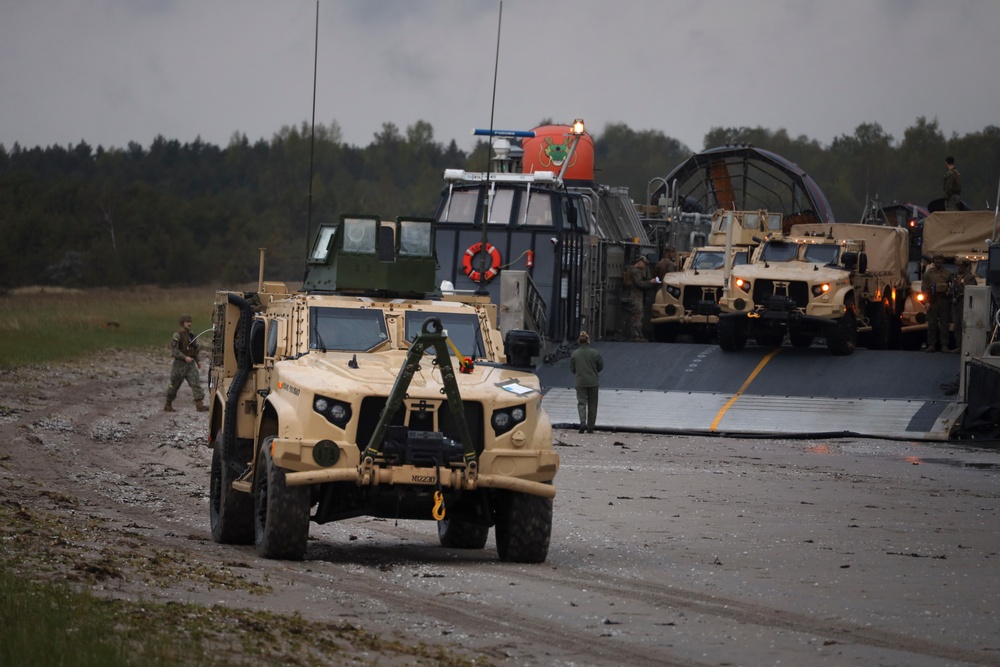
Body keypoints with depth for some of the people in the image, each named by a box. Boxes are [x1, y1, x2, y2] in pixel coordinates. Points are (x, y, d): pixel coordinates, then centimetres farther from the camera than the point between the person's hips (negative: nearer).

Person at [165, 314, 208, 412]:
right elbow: (174, 350, -19)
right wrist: (185, 357, -26)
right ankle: (168, 406, 19)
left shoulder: (190, 335, 11)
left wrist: (197, 361, 15)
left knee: (196, 383, -9)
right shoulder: (178, 335, -11)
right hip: (180, 364, -6)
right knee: (174, 386, 5)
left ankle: (199, 404, -17)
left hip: (190, 364, 6)